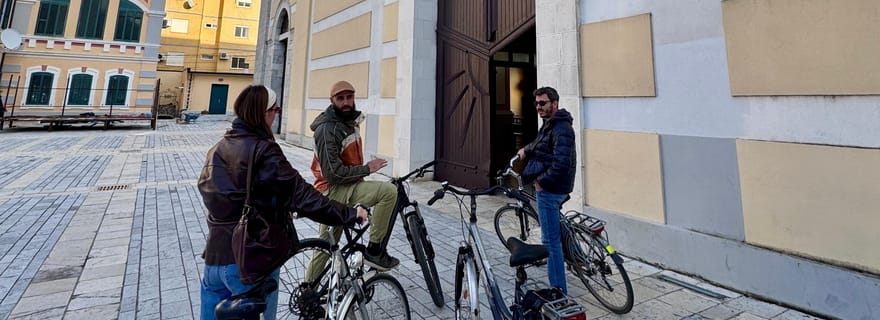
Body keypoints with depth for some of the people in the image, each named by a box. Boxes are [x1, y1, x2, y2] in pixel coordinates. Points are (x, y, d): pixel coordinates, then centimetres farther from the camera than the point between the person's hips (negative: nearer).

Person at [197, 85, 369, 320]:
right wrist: (350, 214, -22)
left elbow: (206, 189, 17)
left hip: (215, 255, 8)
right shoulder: (263, 150, -19)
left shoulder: (218, 148, 5)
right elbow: (302, 195, -26)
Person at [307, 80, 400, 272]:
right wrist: (367, 169, -19)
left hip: (344, 188, 9)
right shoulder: (327, 129, -20)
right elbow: (333, 174, -25)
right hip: (333, 191, -9)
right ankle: (374, 250, -12)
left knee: (326, 247, 18)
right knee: (389, 191, -24)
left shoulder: (350, 122, 9)